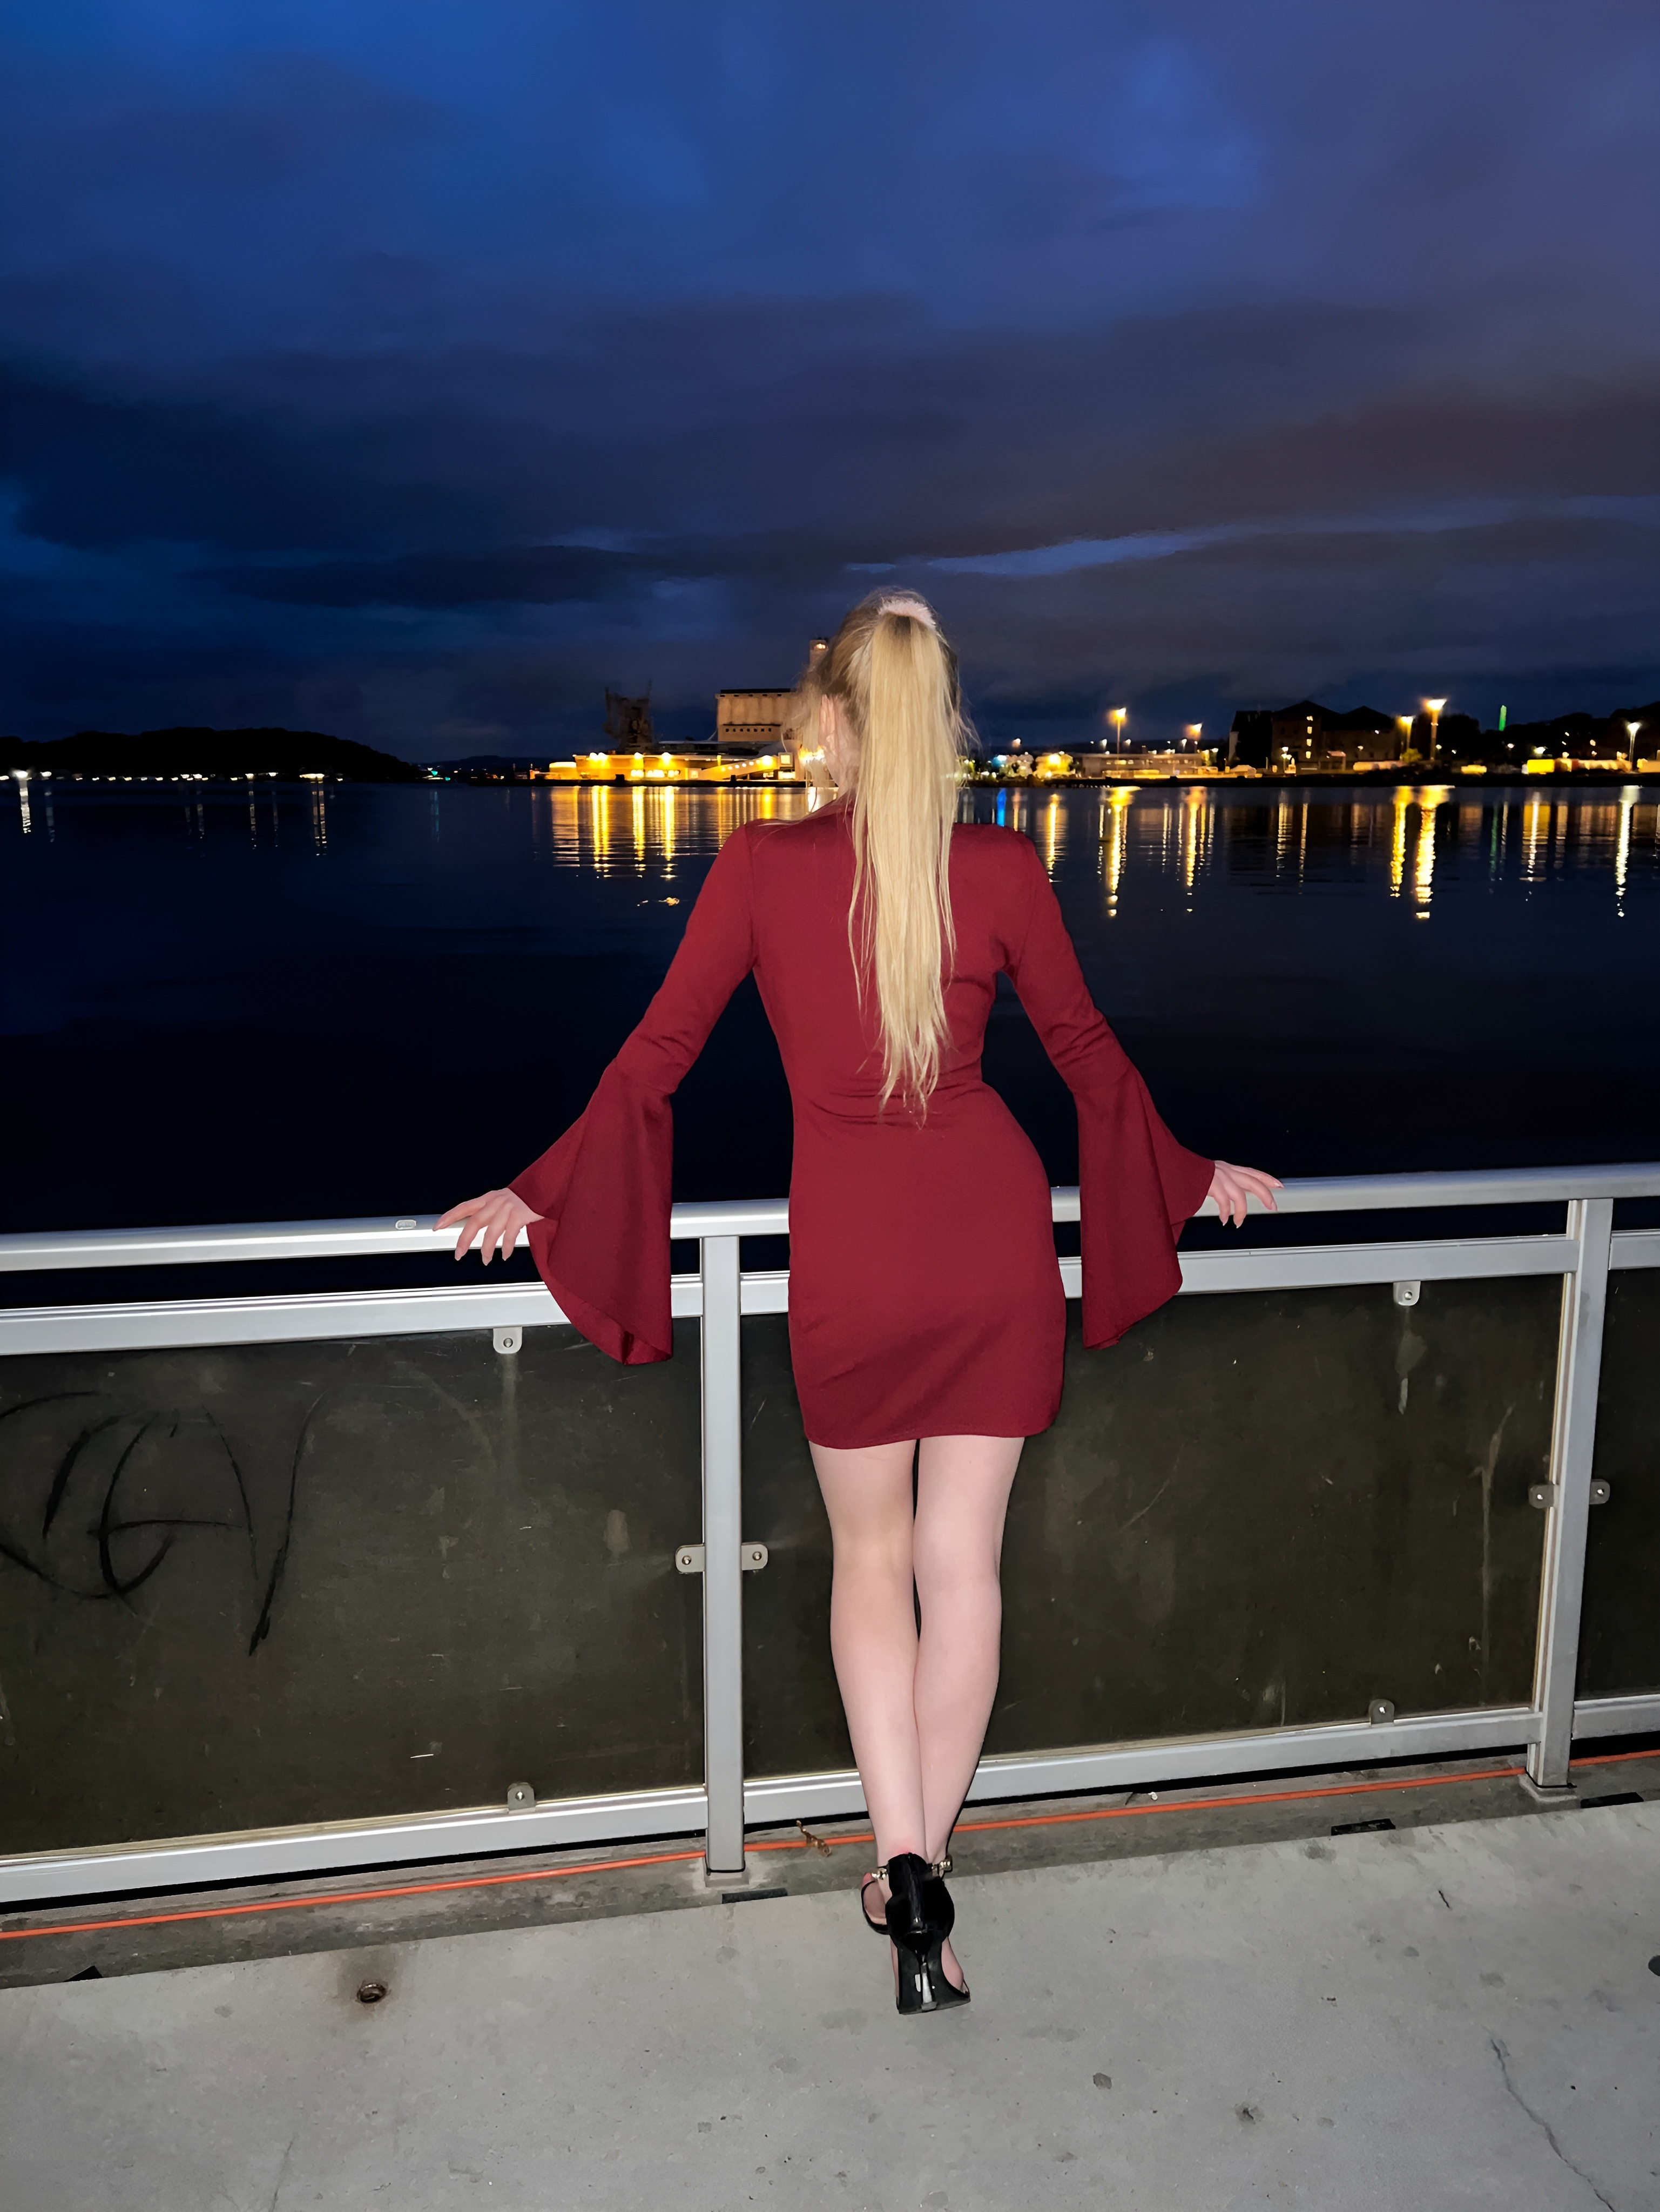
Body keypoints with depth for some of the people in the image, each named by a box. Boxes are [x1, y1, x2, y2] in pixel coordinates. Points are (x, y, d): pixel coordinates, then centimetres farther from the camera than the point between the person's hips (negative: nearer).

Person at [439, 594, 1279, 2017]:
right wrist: (1186, 1181, 25)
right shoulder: (1006, 869, -1)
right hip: (996, 1229, 2)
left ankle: (902, 1865, 14)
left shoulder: (762, 865, -5)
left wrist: (540, 1197, 11)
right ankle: (926, 1874, 24)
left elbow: (655, 1059, -1)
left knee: (872, 1553, 19)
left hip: (853, 1250, -1)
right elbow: (1088, 1054, 9)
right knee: (963, 1560, 13)